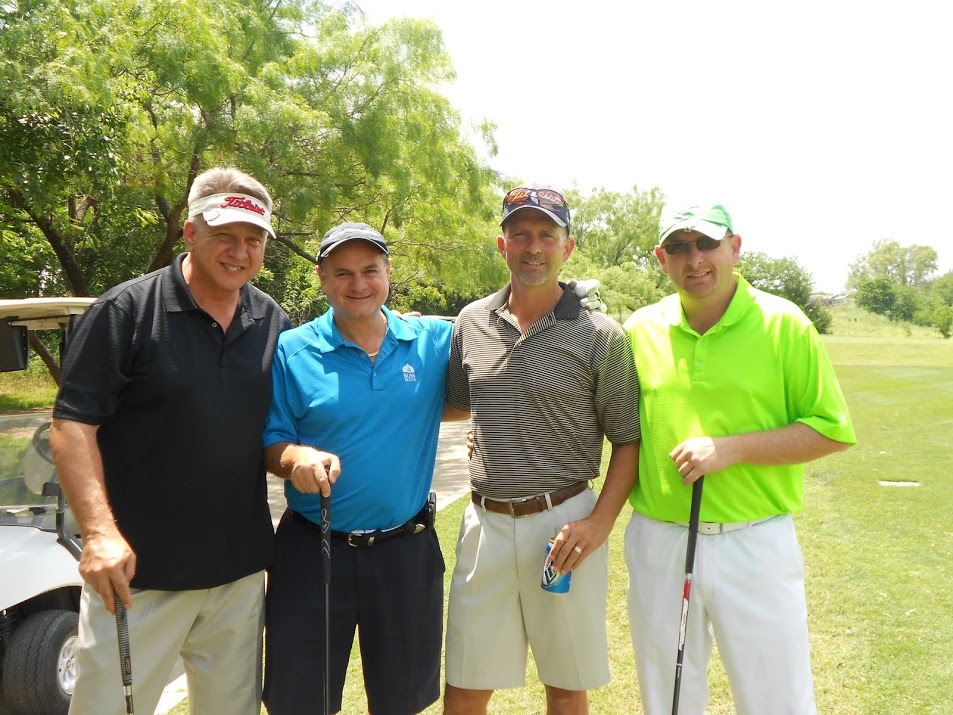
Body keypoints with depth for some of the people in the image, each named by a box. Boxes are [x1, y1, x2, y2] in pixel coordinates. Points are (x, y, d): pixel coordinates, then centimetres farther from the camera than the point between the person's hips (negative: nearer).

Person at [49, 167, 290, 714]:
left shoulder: (275, 323, 6)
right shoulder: (126, 311, -8)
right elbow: (72, 426, -10)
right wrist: (100, 531, -20)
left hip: (240, 567, 4)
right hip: (136, 567, -4)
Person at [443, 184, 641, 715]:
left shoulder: (600, 335, -5)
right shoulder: (471, 323, 5)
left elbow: (628, 440, -3)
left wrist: (600, 522, -13)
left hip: (565, 522, -2)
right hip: (486, 521, 3)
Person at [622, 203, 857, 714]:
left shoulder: (783, 324, -6)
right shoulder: (640, 329, 2)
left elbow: (833, 432, -6)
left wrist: (731, 448, -17)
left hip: (756, 543, -2)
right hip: (656, 542, 3)